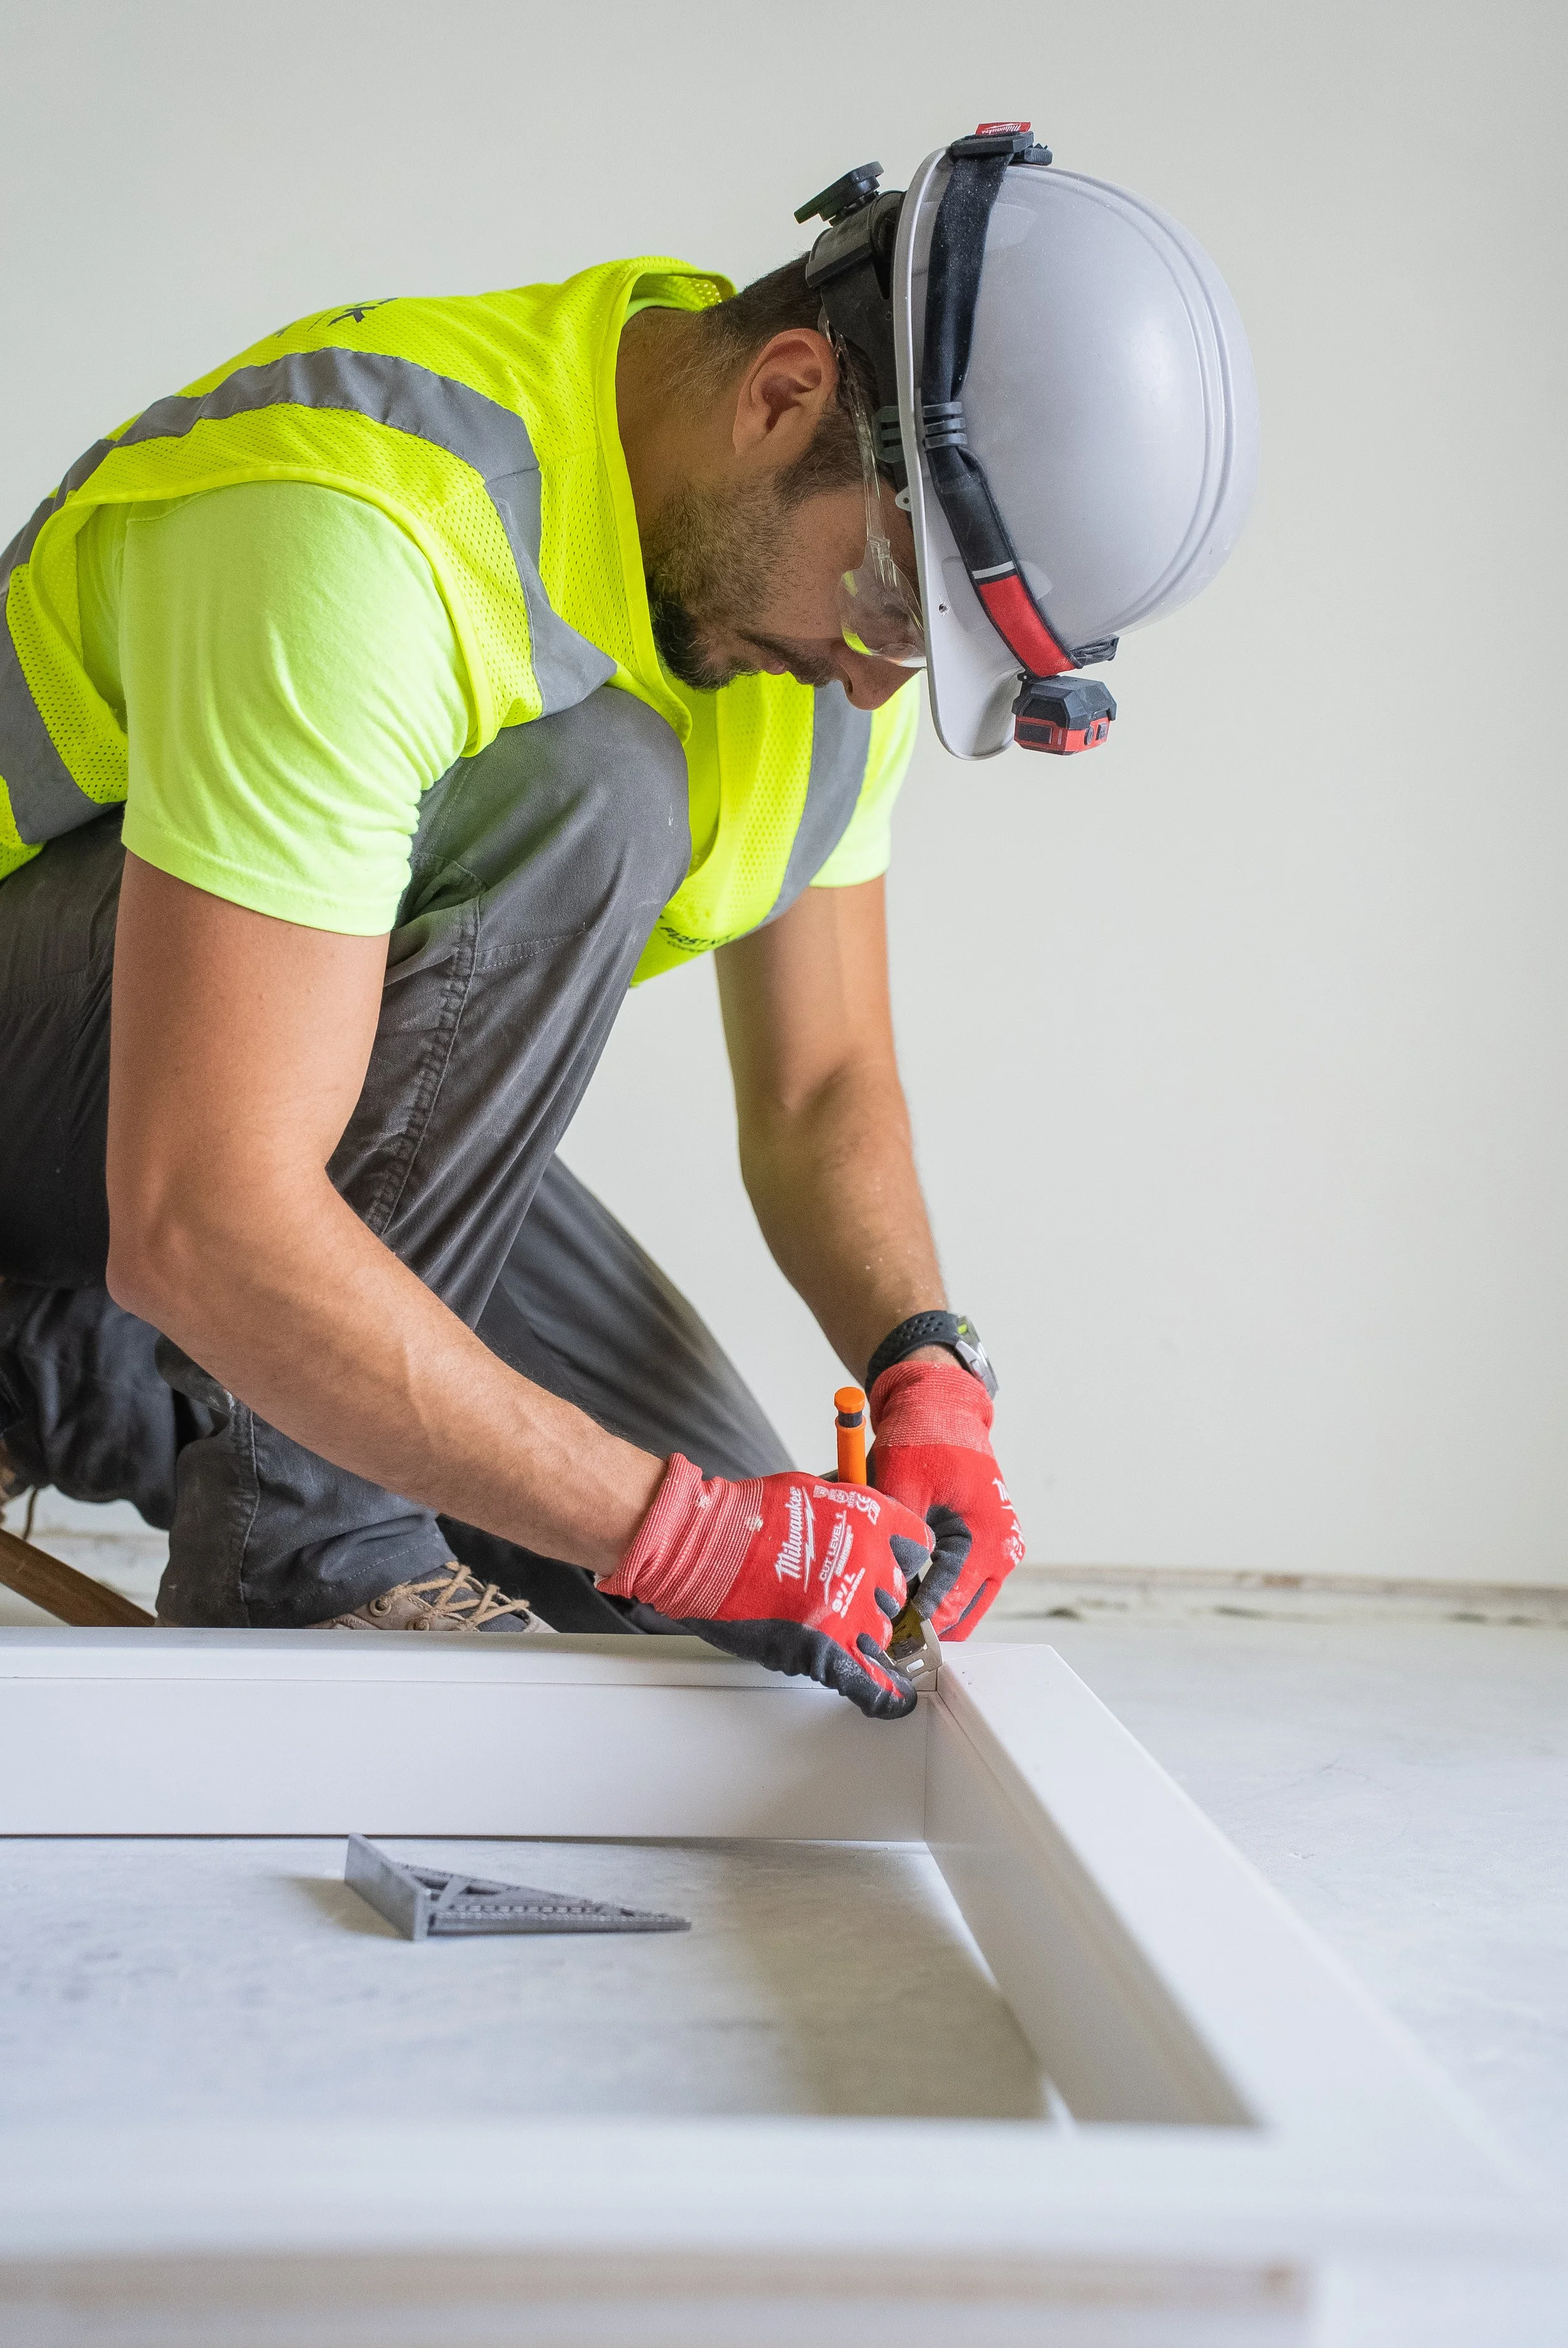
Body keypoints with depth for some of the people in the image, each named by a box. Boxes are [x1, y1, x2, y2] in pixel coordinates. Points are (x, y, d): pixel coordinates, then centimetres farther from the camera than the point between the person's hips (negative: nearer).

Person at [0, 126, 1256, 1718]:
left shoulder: (819, 595, -7)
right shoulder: (371, 530, -34)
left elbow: (819, 1086, 1)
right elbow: (203, 1224, -39)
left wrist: (926, 1376, -18)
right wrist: (675, 1528, -36)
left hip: (321, 1106, 8)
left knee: (724, 1581, -2)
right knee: (583, 790, -32)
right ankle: (300, 1540, -20)